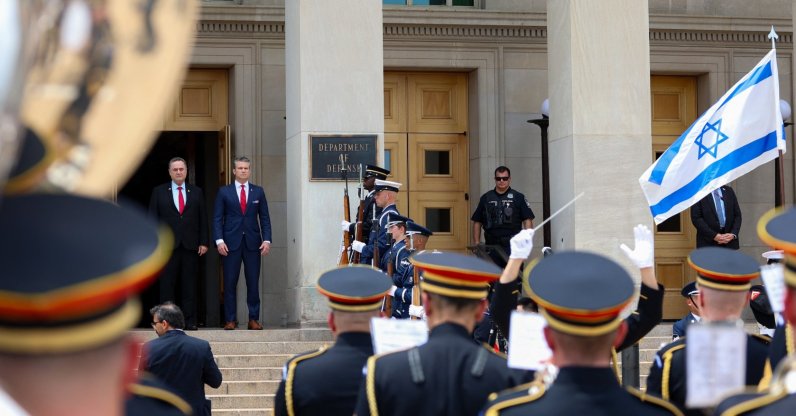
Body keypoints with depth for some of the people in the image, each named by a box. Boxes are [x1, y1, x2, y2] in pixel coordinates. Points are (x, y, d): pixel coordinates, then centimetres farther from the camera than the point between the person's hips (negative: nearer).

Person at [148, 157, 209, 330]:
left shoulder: (196, 192, 12)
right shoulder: (159, 192, 8)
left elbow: (203, 219, 10)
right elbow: (153, 218, 5)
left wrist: (203, 242, 2)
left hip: (191, 245, 1)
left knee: (189, 286, 1)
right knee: (167, 285, 0)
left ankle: (190, 321, 4)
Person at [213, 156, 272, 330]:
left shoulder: (258, 192, 10)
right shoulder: (224, 191, 6)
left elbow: (264, 217, 9)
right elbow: (217, 218, 3)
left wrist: (267, 240, -2)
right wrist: (219, 240, -9)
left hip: (253, 242, 1)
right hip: (231, 242, -1)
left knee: (253, 283, 1)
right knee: (230, 283, -1)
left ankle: (253, 319, 7)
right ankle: (230, 320, 4)